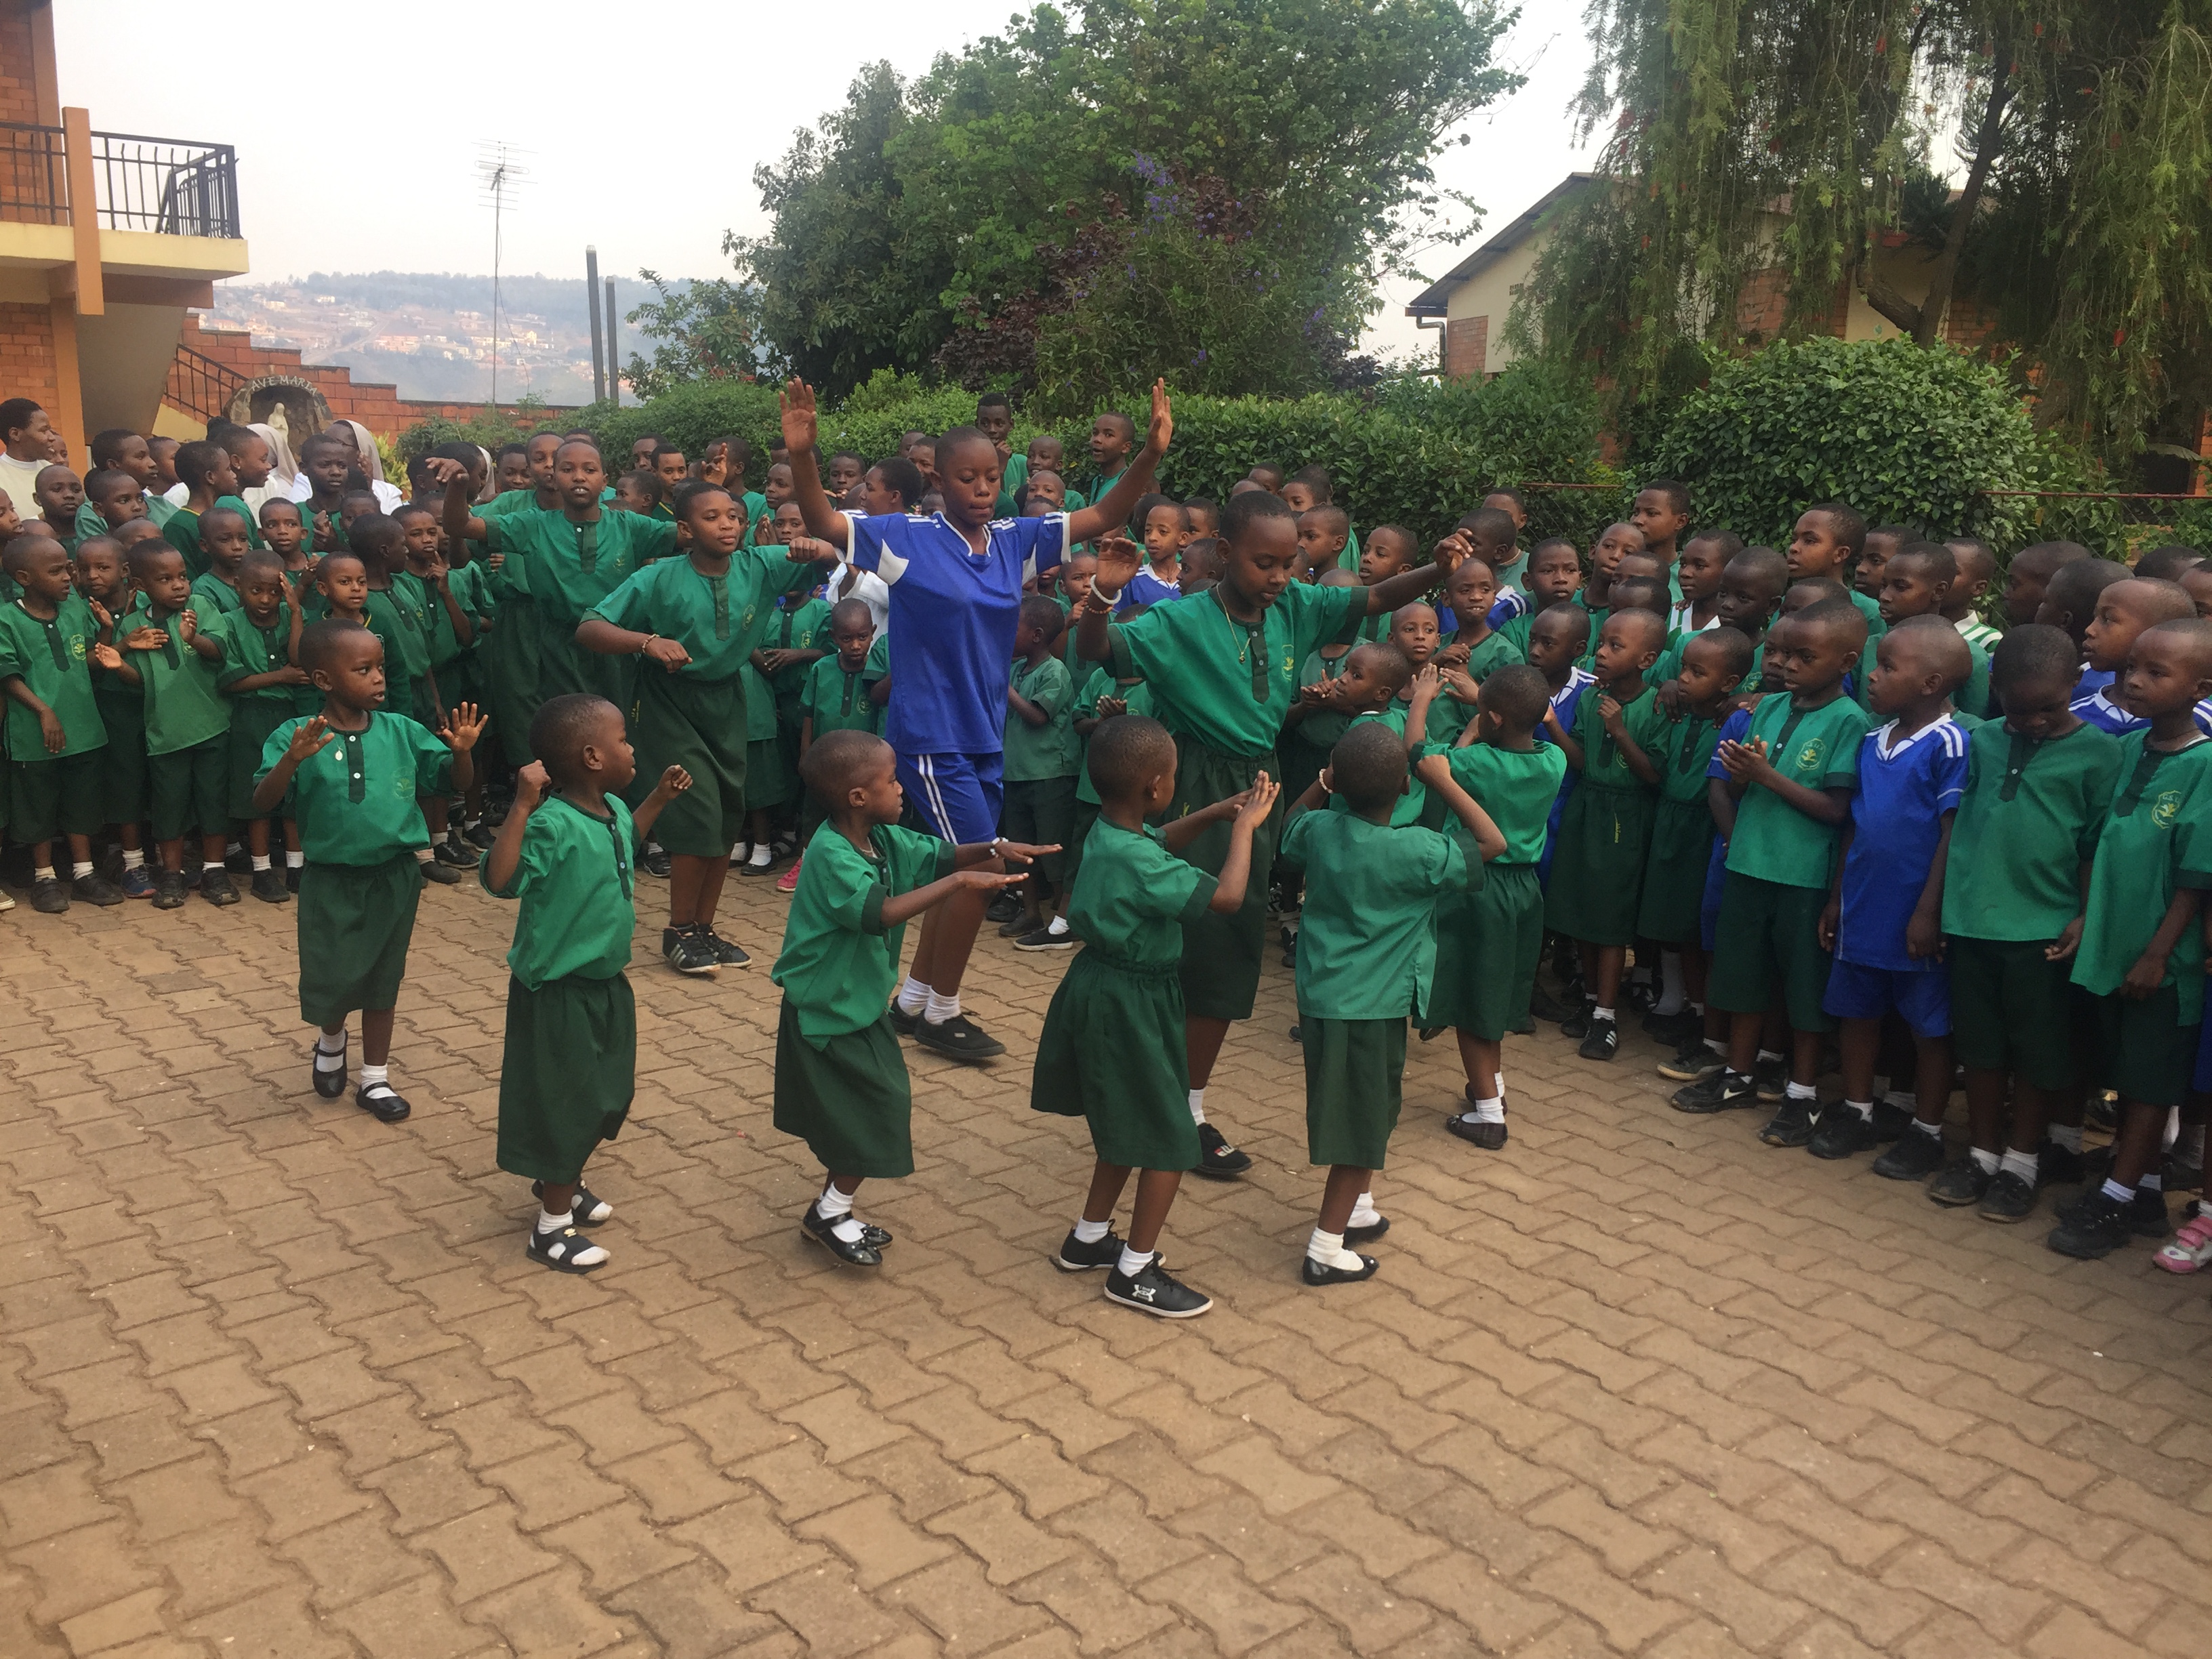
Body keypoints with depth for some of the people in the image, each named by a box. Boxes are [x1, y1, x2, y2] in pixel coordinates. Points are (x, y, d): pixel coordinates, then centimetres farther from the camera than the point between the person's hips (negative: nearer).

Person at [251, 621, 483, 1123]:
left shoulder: (401, 731, -3)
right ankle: (331, 1042, 38)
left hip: (394, 878, 3)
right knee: (332, 981, 3)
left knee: (383, 979, 13)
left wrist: (462, 751, -18)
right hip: (331, 881, -3)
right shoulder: (297, 737, -12)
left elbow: (455, 782, 4)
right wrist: (292, 759, -37)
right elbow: (262, 803, -20)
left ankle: (375, 1079, 28)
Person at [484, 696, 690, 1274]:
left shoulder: (613, 809, 0)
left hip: (606, 982, 9)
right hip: (558, 991, -9)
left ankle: (563, 1181, 46)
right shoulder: (552, 824, -27)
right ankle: (552, 1225, 23)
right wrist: (522, 806, -44)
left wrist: (658, 800, 17)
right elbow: (499, 880, -39)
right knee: (564, 1102, 5)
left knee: (608, 1093, 22)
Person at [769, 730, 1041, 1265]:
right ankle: (829, 1215, 16)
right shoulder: (831, 856, -27)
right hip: (825, 1011, -9)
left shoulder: (886, 839, -1)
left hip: (863, 1001, 9)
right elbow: (882, 911, -40)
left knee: (874, 1113, 15)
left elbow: (939, 853, 9)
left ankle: (835, 1211, 32)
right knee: (880, 1112, -4)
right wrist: (959, 881, -39)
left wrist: (993, 849, -9)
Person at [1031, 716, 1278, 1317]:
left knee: (1128, 1125, 24)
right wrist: (1245, 826, -15)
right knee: (1171, 1140, 3)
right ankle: (1135, 1273, 15)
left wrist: (1214, 814, 8)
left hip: (1102, 990, 10)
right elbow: (1227, 895, -28)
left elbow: (1158, 840, 21)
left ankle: (1088, 1238, 37)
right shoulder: (1139, 863, -29)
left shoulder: (1107, 832, 0)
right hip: (1129, 1006, -10)